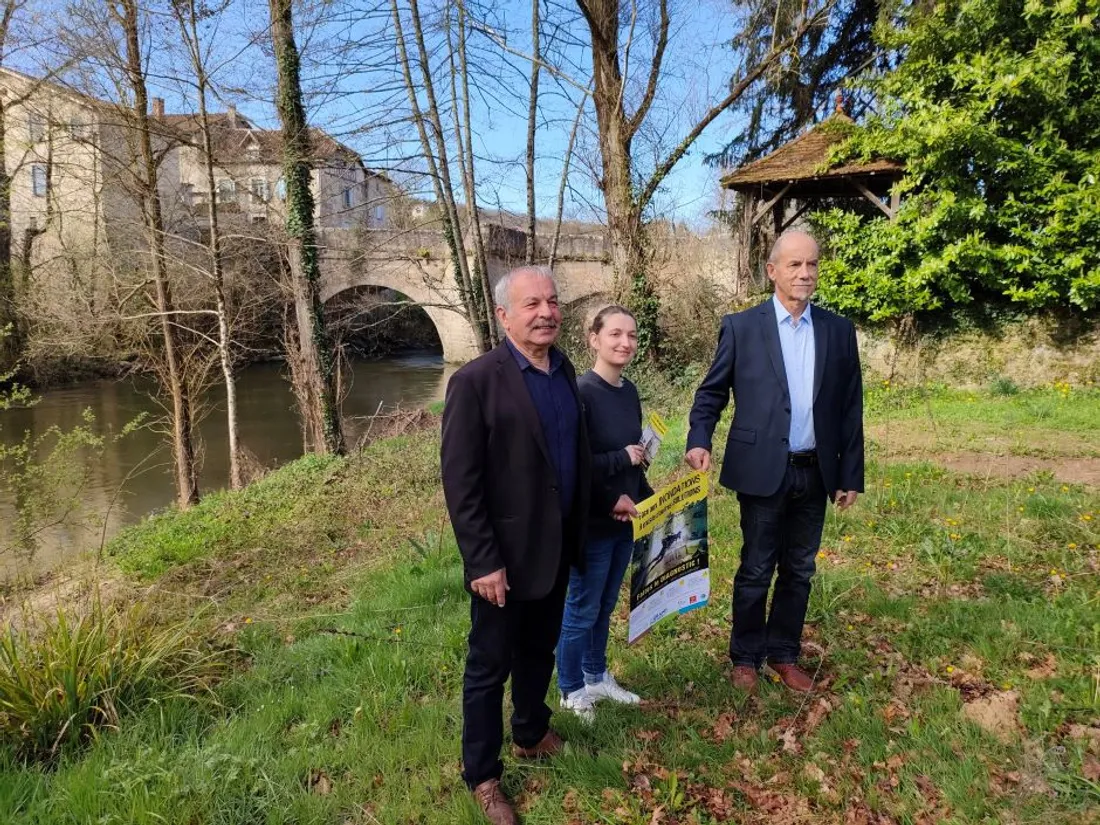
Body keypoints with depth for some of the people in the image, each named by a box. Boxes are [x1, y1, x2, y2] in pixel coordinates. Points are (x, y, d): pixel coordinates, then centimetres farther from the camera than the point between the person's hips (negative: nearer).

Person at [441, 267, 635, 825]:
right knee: (490, 666, 10)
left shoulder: (563, 370, 3)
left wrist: (605, 499, 13)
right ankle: (482, 776, 29)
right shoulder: (476, 381, -19)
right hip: (505, 557, -6)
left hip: (558, 547, 7)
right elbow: (460, 482, -19)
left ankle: (531, 735, 47)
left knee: (540, 651, 24)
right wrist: (483, 562, -20)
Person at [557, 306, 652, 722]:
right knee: (582, 610, 9)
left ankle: (596, 677, 39)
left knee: (605, 607, 21)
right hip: (591, 522, -7)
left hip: (625, 518, 7)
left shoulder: (629, 392, 5)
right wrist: (622, 458, -18)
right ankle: (572, 691, 28)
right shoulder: (579, 392, -20)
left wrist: (648, 498, 8)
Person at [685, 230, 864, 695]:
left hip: (815, 473, 3)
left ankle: (784, 654, 32)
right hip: (763, 471, -3)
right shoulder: (741, 327, -4)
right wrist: (699, 442, -15)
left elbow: (850, 408, 6)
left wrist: (851, 475, 5)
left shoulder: (838, 330, 5)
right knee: (755, 572, 8)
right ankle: (746, 657, 27)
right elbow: (711, 392, 1)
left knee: (799, 572, 15)